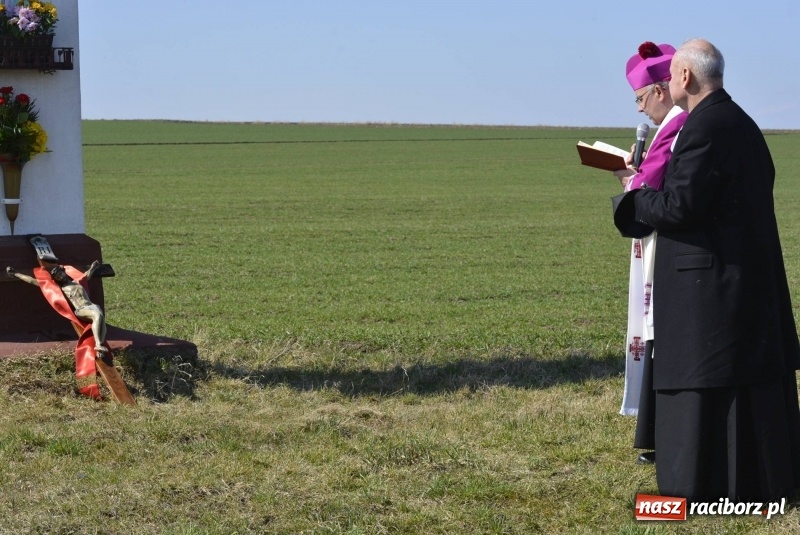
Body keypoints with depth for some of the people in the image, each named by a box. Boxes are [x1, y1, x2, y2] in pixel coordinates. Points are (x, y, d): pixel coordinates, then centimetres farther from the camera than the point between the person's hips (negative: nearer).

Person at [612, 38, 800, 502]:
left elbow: (678, 206, -21)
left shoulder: (704, 128, -17)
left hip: (712, 274, -10)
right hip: (753, 269, 10)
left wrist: (635, 199, -1)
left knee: (706, 379, -4)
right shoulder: (742, 123, 13)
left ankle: (707, 481, -1)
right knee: (752, 374, 14)